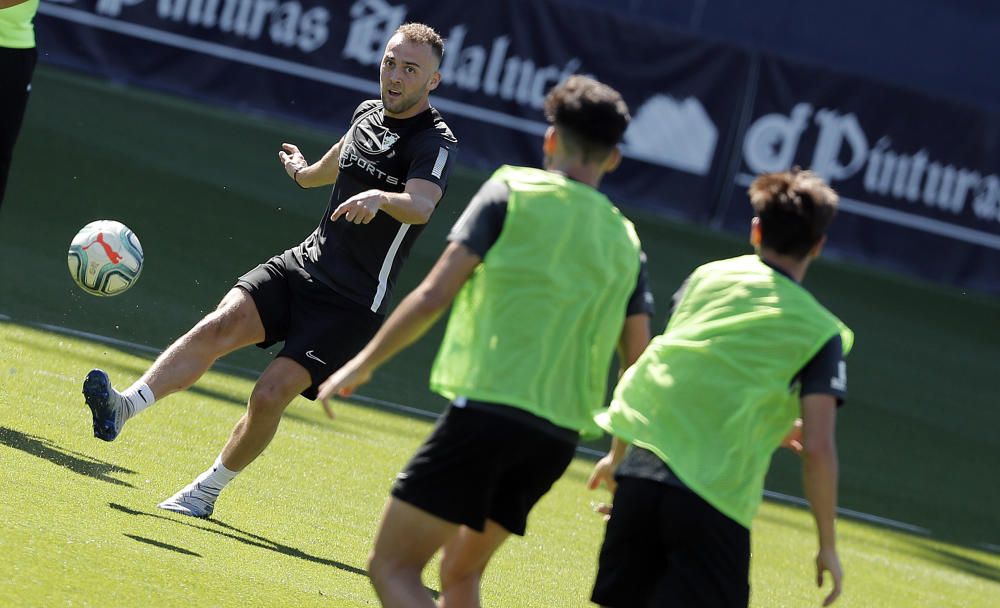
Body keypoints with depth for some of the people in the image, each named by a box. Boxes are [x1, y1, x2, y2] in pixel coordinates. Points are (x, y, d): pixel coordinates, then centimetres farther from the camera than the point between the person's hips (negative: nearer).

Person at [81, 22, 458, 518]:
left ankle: (207, 492, 4)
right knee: (221, 325, -21)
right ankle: (123, 406, -33)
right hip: (304, 262, 6)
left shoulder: (435, 143, -12)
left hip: (354, 302, -5)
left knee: (271, 394, -14)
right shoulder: (367, 115, 10)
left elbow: (421, 205, -33)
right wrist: (306, 172, 55)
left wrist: (380, 198, -54)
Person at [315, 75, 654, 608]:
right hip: (558, 436, 6)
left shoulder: (512, 191, 1)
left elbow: (434, 295, -6)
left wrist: (363, 362, 4)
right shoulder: (625, 241, 14)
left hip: (485, 408, -6)